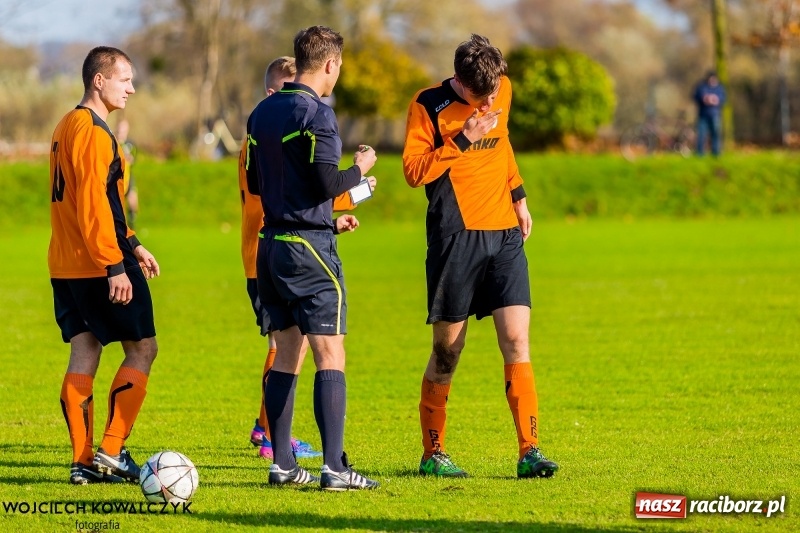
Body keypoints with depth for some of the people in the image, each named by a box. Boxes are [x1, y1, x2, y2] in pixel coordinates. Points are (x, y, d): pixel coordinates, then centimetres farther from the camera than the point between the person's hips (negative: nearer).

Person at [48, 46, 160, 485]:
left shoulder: (67, 127, 17)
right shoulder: (93, 132, -15)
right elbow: (94, 204, -21)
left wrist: (131, 243, 24)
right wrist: (115, 265, -22)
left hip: (66, 266, 9)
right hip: (97, 265, -9)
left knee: (83, 355, 7)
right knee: (142, 348, 0)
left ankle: (83, 461, 4)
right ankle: (111, 451, -4)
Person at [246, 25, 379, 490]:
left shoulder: (263, 112, 13)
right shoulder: (315, 113, -13)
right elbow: (327, 184, -19)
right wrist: (359, 169, 2)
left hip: (271, 243, 8)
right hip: (310, 247, -8)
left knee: (288, 354, 13)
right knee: (330, 356, -8)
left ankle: (282, 463, 12)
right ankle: (335, 468, -13)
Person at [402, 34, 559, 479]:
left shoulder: (503, 92, 9)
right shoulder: (429, 106, -6)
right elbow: (414, 170, -11)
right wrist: (463, 140, -17)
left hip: (504, 234, 4)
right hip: (456, 238, -4)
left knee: (516, 340, -6)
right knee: (448, 349, 2)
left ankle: (530, 451, -7)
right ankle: (433, 453, 15)